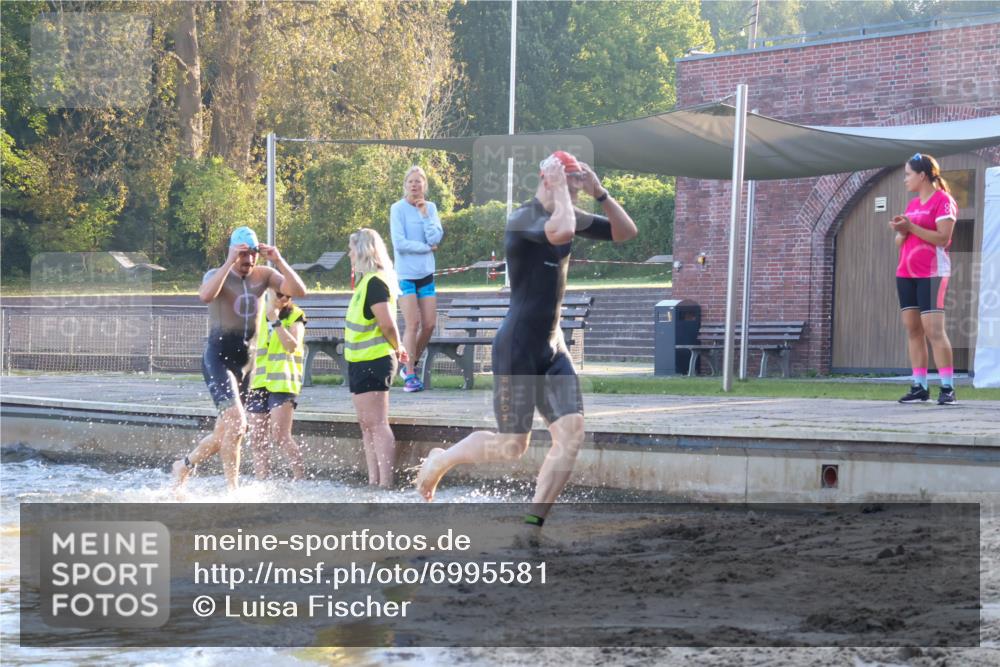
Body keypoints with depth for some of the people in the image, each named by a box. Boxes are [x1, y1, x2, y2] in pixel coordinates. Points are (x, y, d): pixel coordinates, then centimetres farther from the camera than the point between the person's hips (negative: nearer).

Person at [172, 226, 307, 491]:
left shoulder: (263, 275, 4)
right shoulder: (217, 275, -7)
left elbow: (299, 291, -9)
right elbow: (205, 296, -31)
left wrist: (279, 261, -19)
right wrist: (229, 263, -31)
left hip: (245, 361, 6)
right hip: (218, 358, -6)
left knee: (225, 433, 14)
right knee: (236, 422, -22)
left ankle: (184, 466, 37)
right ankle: (233, 488, -18)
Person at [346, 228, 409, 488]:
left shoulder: (375, 283, -17)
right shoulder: (367, 282, 13)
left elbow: (387, 324, -22)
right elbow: (386, 324, 21)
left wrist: (396, 348, -7)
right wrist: (397, 348, 12)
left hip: (372, 362, -10)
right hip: (361, 361, 10)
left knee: (376, 424, -10)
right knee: (367, 424, 13)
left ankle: (385, 483, -10)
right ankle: (374, 481, 17)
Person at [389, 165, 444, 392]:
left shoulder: (430, 208, 6)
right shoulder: (398, 209, -7)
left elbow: (436, 239, -7)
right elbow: (400, 243, -15)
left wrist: (424, 213, -10)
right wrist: (426, 248, -9)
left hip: (426, 274, 5)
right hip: (406, 274, -5)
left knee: (429, 325, 4)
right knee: (413, 325, -11)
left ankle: (411, 364, 24)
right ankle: (409, 376, -7)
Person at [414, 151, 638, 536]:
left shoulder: (570, 216, 9)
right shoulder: (523, 219, -17)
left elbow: (626, 232, 12)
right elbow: (561, 232, -40)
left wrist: (599, 193, -1)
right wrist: (559, 187, -24)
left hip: (552, 348, 8)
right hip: (517, 349, -8)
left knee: (571, 432, -6)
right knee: (512, 446, -3)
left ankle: (532, 526, -1)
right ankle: (439, 461, 23)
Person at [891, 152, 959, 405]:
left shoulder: (943, 200, -6)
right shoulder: (912, 204, 17)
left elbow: (943, 238, -16)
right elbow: (900, 242, 20)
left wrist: (910, 227, -17)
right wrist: (901, 231, -3)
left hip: (931, 274, -8)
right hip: (906, 273, 8)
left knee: (933, 329, -13)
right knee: (912, 329, 3)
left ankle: (947, 388, -12)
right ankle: (919, 387, 4)